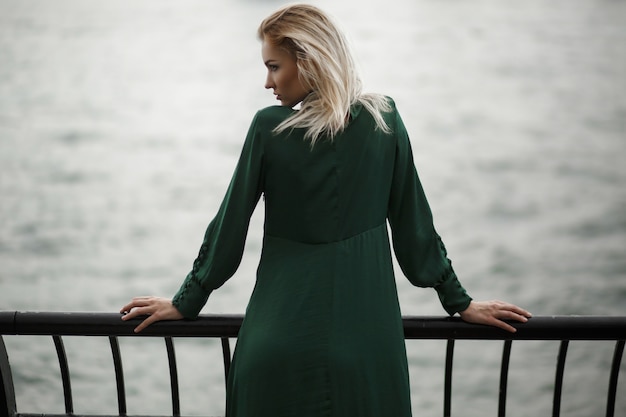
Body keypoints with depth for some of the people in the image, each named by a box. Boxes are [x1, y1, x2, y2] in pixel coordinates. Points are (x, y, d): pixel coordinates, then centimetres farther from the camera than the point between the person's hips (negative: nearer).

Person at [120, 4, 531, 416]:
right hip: (364, 332, 2)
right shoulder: (384, 120, -3)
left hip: (281, 331, -2)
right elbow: (414, 224, 3)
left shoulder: (269, 127, -9)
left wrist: (186, 302, 10)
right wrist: (459, 301, 13)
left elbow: (229, 225, -2)